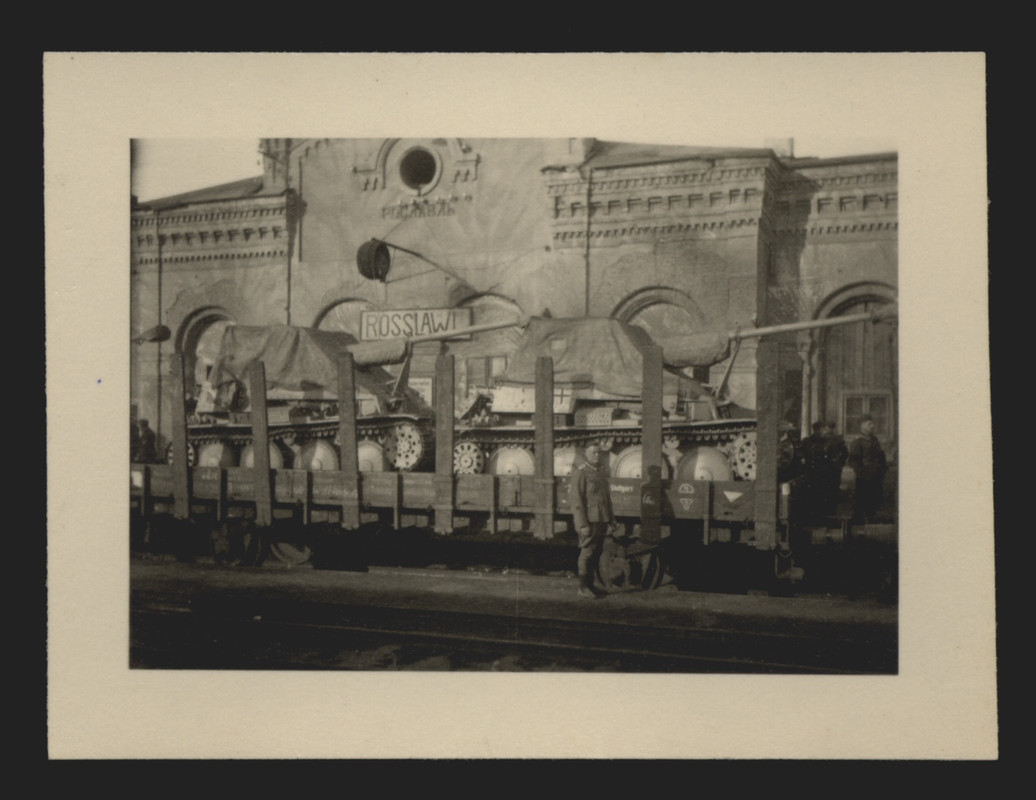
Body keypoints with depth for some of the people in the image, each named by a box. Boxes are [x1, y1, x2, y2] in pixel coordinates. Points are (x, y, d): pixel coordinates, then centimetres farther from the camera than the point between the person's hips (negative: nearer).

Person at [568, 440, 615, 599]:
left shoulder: (601, 472, 16)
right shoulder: (580, 473, -10)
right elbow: (576, 501, -15)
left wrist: (611, 519, 18)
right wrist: (582, 525, -19)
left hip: (601, 520, 8)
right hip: (589, 521, -8)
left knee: (596, 553, 10)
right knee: (587, 553, -5)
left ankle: (590, 585, 19)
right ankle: (583, 587, 2)